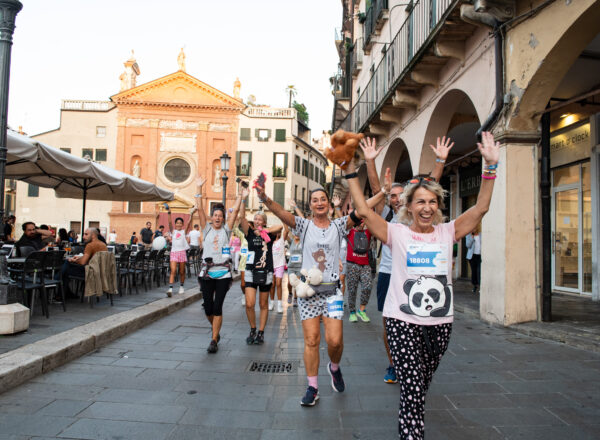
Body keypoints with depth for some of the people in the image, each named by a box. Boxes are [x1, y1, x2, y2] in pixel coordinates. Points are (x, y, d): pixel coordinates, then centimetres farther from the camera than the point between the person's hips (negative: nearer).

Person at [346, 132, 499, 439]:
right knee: (412, 390, -8)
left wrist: (490, 166, -5)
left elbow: (481, 208, 2)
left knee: (420, 387, 18)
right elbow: (363, 210, -7)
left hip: (440, 322, 4)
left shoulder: (446, 233, 5)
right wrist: (350, 171, -8)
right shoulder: (397, 233, -2)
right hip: (403, 322, -3)